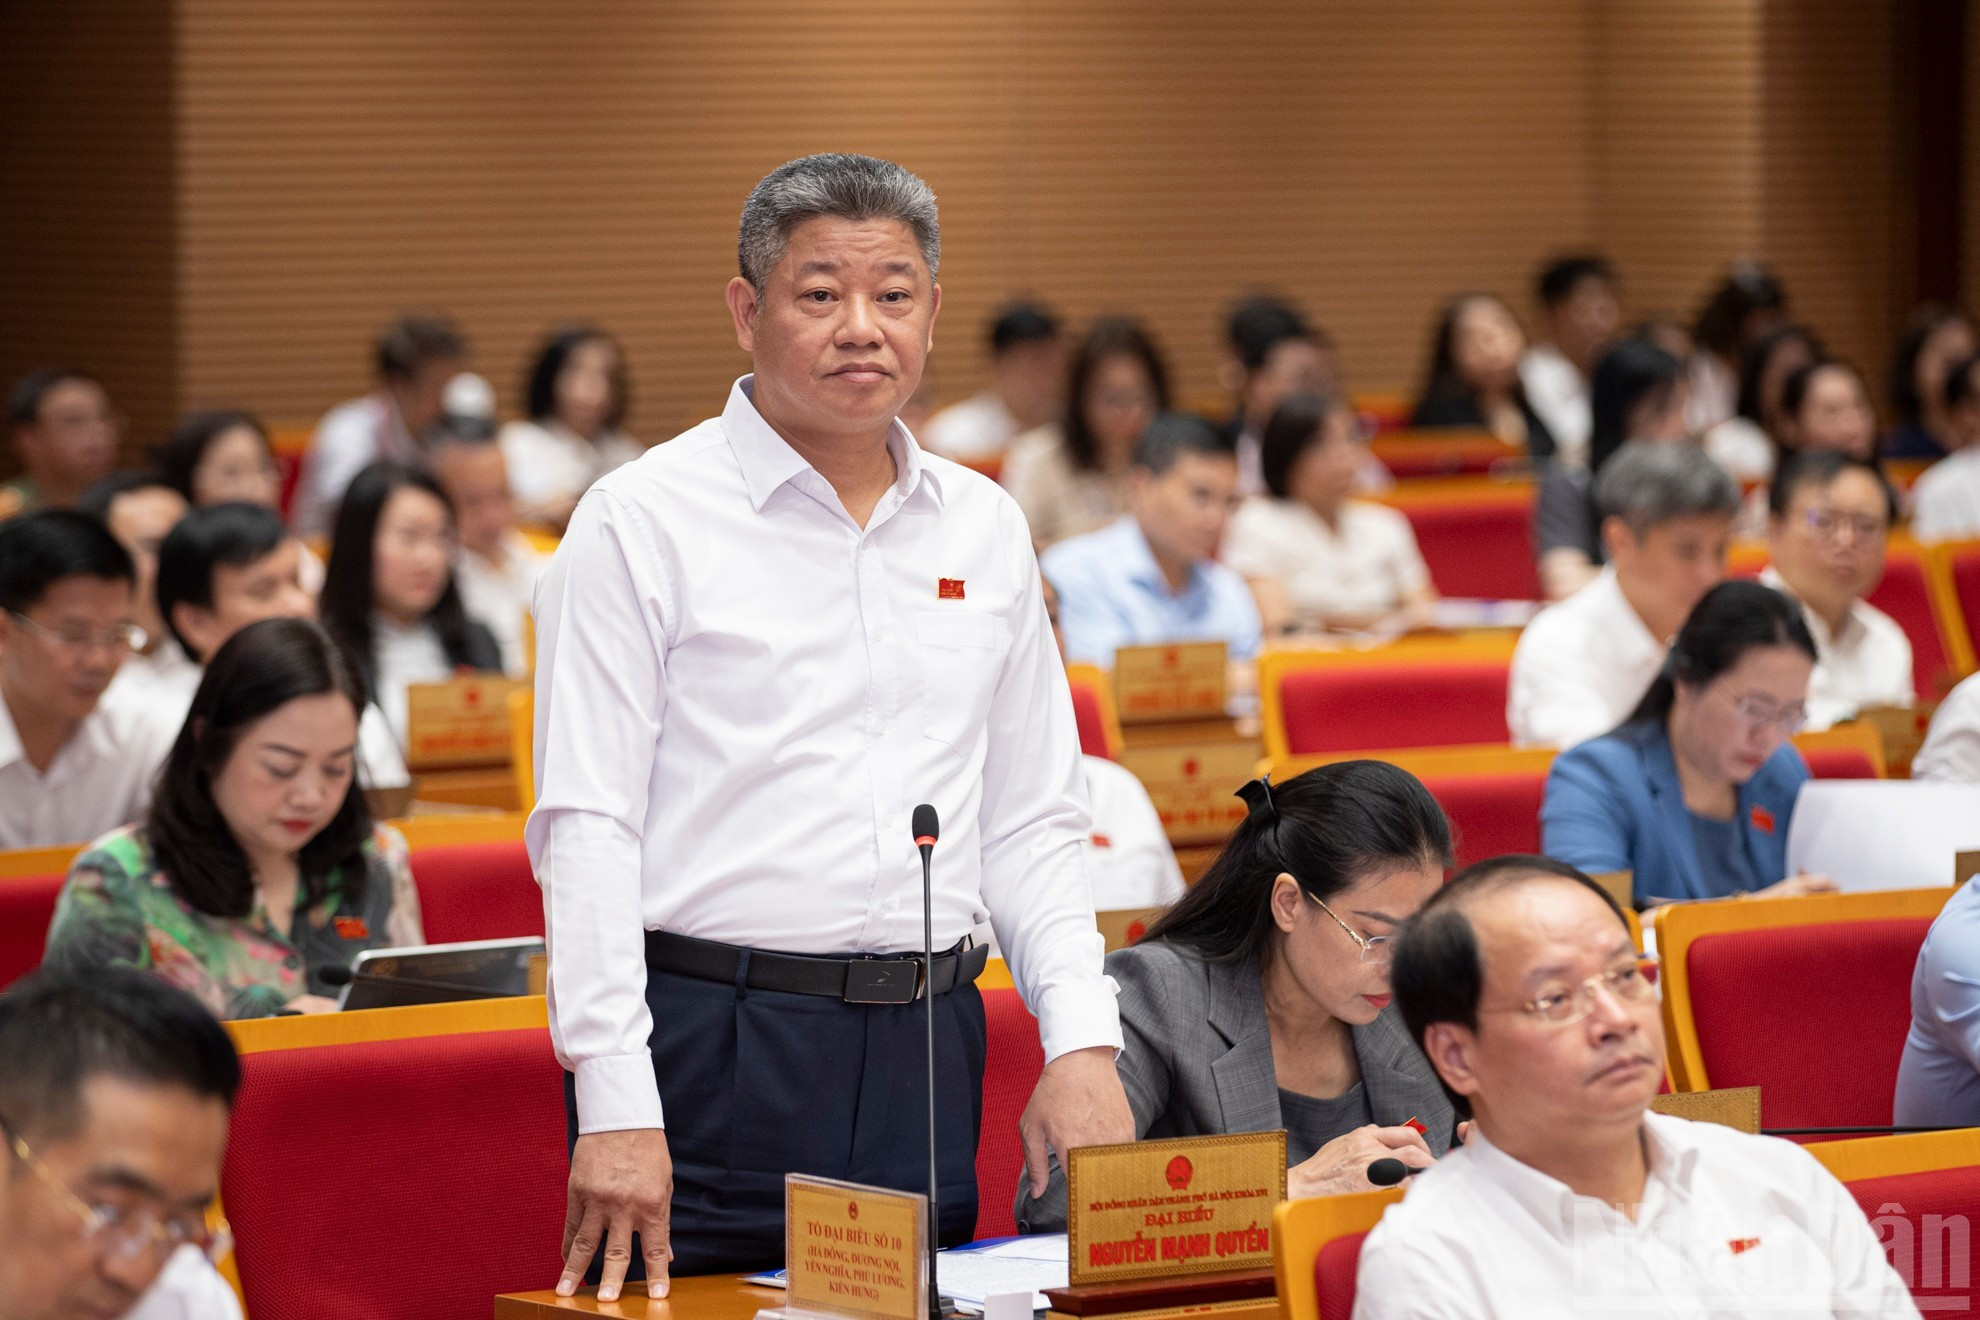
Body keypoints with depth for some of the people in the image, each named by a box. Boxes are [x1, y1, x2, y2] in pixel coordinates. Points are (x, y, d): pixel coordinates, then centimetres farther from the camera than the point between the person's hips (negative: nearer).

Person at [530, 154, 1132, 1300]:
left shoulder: (985, 528, 13)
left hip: (925, 1045, 5)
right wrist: (615, 1106, -16)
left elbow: (1032, 820, 16)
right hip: (714, 1040, -5)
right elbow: (587, 824, -8)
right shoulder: (645, 521, -3)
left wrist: (1082, 1041, 3)